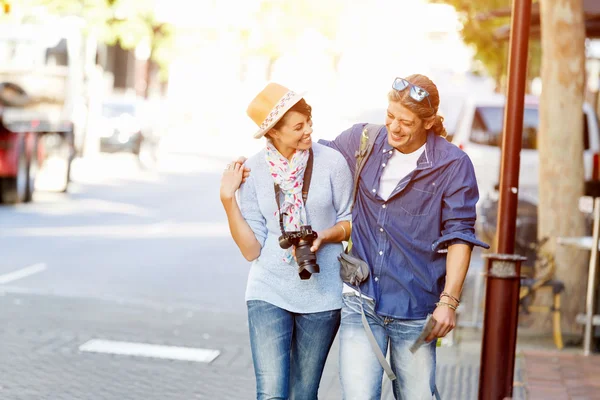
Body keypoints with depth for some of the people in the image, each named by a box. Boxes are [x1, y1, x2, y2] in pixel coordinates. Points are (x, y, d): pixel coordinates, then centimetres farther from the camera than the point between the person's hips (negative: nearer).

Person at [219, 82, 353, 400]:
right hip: (269, 293, 0)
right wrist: (228, 199, -13)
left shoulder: (331, 162, -6)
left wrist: (324, 236, -14)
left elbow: (351, 221, 6)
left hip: (322, 294, 0)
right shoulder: (251, 170, -3)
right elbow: (251, 250, -5)